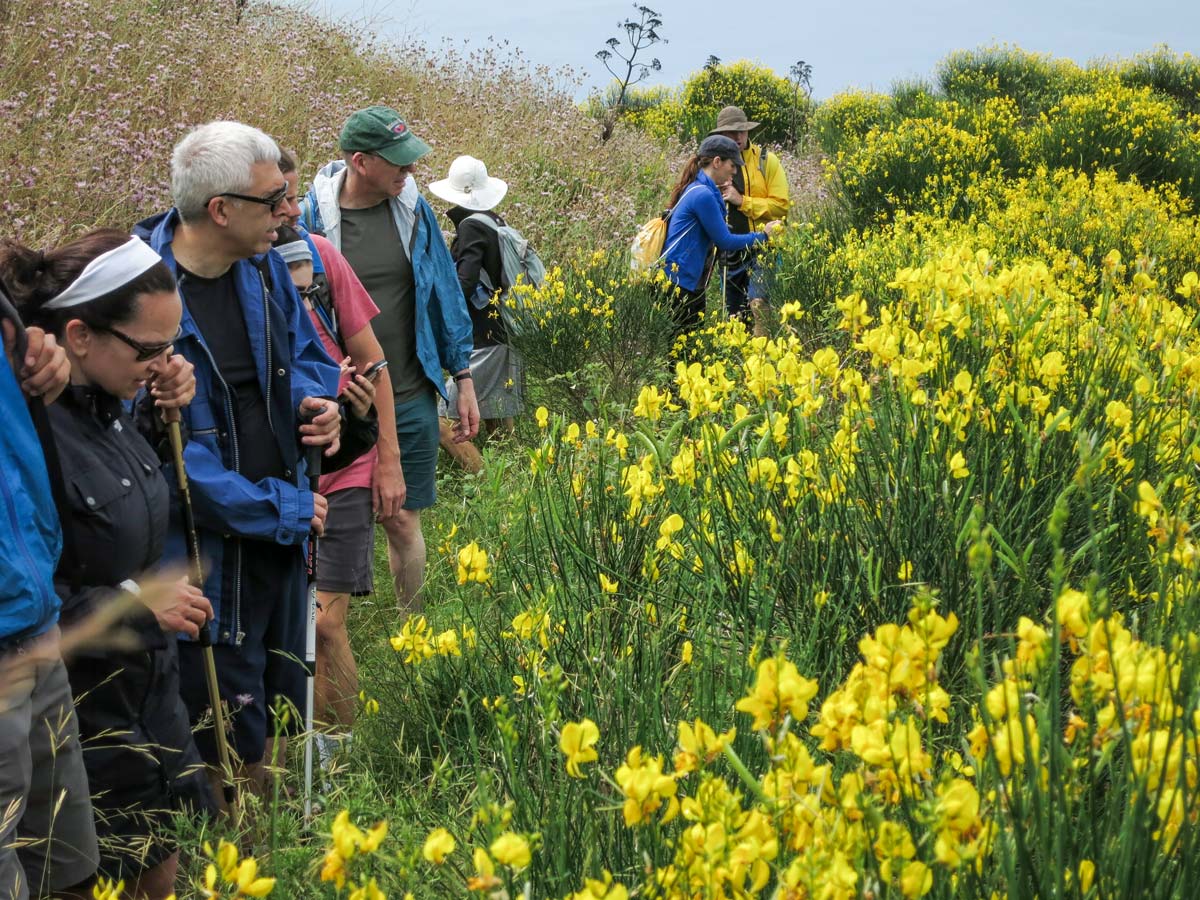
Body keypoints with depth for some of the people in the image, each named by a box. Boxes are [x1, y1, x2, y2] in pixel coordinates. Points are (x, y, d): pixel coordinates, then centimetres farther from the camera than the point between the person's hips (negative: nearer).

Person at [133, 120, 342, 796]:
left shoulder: (265, 266, 1)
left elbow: (310, 354, 19)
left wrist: (316, 399, -5)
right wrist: (278, 508, -18)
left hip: (284, 537, 7)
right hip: (209, 556, -7)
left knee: (284, 714, 21)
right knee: (234, 746, 5)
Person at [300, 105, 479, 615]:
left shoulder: (412, 207, 0)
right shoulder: (312, 216, -10)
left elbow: (443, 292, 11)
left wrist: (463, 378, 13)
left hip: (410, 399, 3)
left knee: (404, 521, 11)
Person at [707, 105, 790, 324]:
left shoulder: (766, 160, -2)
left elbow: (781, 206, -8)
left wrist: (741, 201, -15)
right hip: (729, 252, 4)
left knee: (758, 304, -21)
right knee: (734, 314, 10)